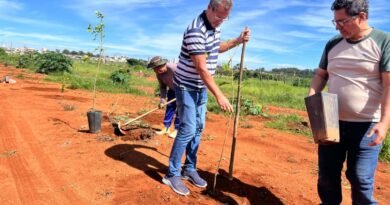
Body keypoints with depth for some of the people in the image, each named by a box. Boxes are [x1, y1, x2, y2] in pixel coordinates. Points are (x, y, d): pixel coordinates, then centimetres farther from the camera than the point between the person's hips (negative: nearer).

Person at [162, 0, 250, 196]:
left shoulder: (215, 26, 4)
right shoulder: (196, 31, -25)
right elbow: (202, 68, -27)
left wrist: (238, 41, 9)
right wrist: (219, 95, -28)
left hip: (201, 87, 9)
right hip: (187, 86, -9)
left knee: (198, 128, 11)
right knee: (188, 130, -9)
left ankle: (189, 169, 24)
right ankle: (172, 174, 5)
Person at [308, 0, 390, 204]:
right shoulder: (332, 44, 8)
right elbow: (320, 75, 15)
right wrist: (311, 98, -4)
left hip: (366, 125, -4)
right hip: (332, 122, 5)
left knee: (361, 180, 0)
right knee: (327, 175, 12)